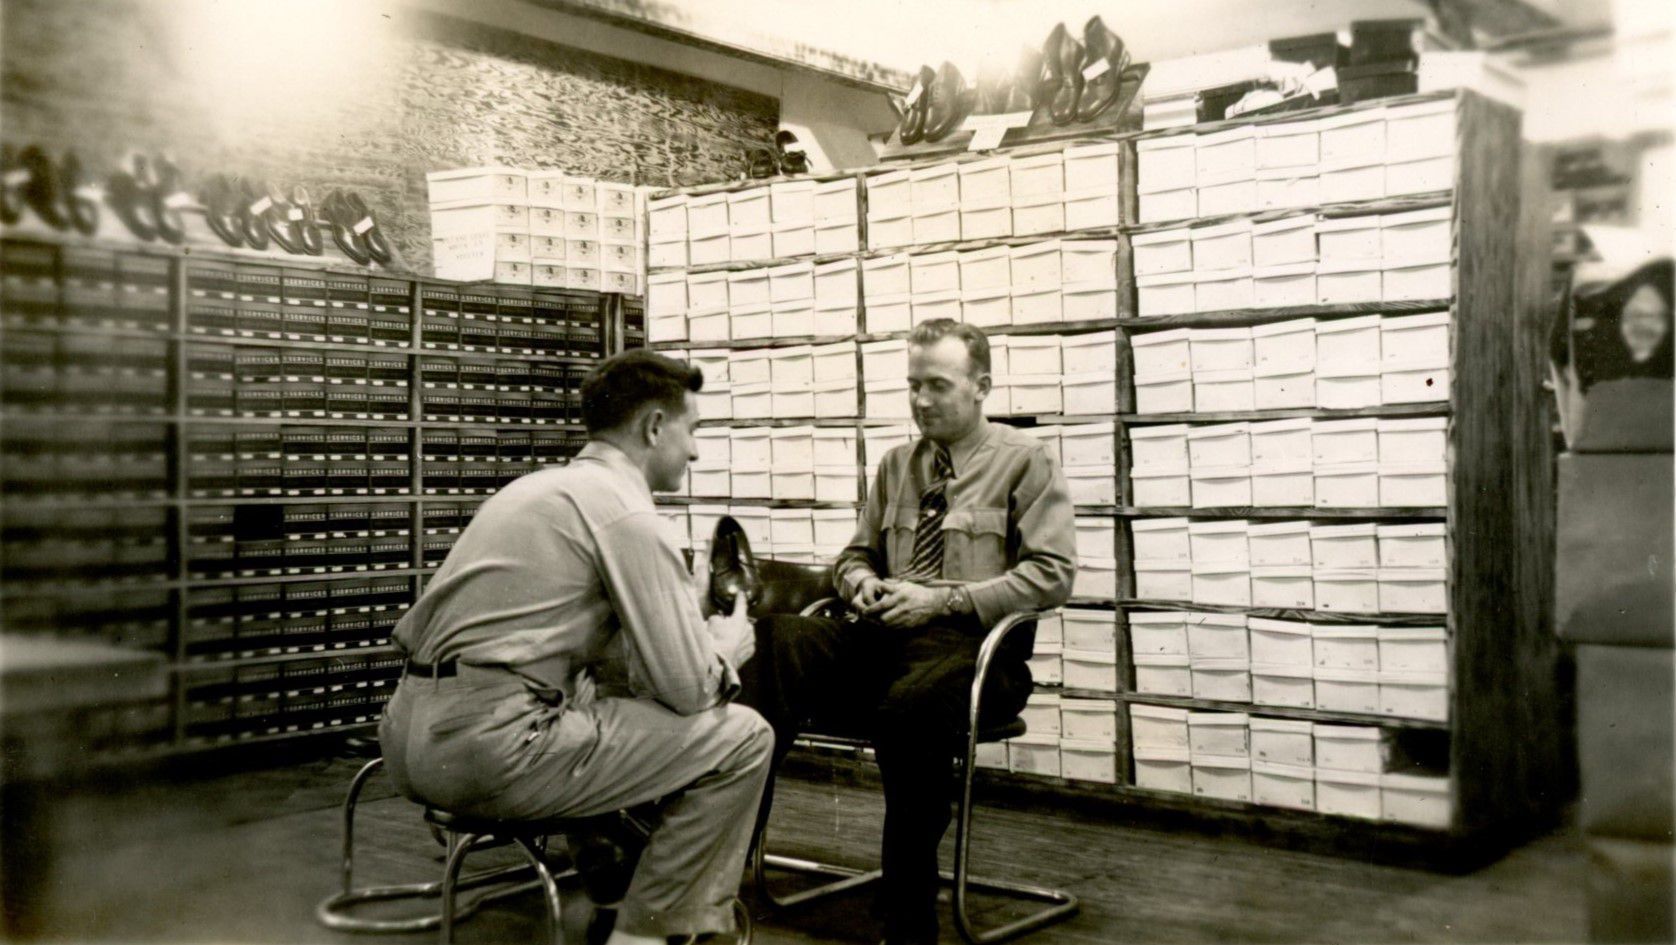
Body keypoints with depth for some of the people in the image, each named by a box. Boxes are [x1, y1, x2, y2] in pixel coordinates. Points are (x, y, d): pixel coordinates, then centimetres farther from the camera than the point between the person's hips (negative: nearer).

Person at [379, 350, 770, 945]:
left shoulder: (541, 486, 19)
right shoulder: (622, 509, -8)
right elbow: (689, 687, -9)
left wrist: (700, 636, 20)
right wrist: (730, 645, 14)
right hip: (490, 746, -10)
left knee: (624, 697, 32)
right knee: (741, 738, -2)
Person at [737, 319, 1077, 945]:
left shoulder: (1023, 461, 6)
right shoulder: (897, 465, 22)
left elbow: (1051, 575, -3)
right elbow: (856, 554, 31)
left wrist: (943, 599, -12)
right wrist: (863, 582, 5)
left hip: (972, 643, -5)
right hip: (883, 635, 5)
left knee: (912, 703, -41)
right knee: (776, 645, -28)